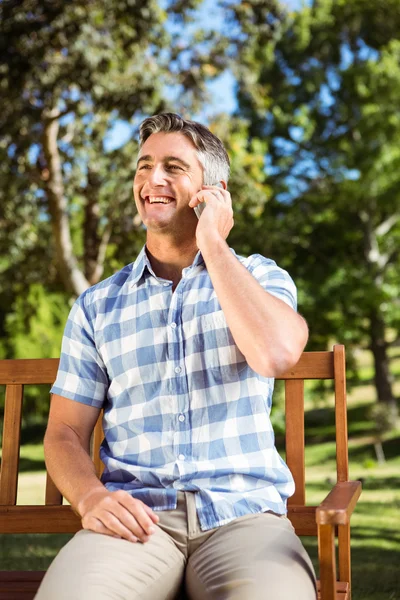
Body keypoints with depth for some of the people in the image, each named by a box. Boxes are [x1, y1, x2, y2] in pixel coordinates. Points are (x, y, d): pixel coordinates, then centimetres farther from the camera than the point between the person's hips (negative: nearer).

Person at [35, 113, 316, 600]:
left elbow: (277, 354, -13)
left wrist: (214, 245, -4)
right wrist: (90, 497, -10)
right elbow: (64, 434, 12)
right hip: (137, 517, 2)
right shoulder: (96, 307, 14)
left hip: (243, 513, -1)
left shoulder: (259, 276, 10)